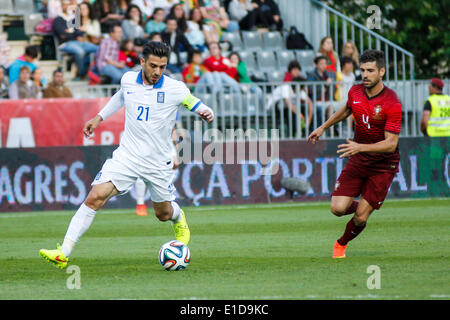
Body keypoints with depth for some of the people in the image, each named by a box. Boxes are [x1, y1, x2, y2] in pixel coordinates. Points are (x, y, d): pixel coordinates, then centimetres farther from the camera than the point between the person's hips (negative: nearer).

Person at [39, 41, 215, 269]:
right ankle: (64, 253, -20)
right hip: (127, 155, 1)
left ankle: (179, 219, 56)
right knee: (95, 197, -18)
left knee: (163, 214, 15)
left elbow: (196, 104, 3)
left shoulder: (175, 89, -11)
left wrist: (205, 113, -20)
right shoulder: (128, 80, -1)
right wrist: (99, 117, 24)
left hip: (158, 163, -1)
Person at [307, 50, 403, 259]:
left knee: (360, 218, -6)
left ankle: (342, 243, 26)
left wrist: (360, 147, -36)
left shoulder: (392, 104, -22)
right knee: (338, 208, -9)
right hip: (357, 161, 4)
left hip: (383, 165, -4)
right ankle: (360, 206, 26)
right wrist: (323, 127, 28)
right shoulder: (355, 92, -4)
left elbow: (391, 144, -25)